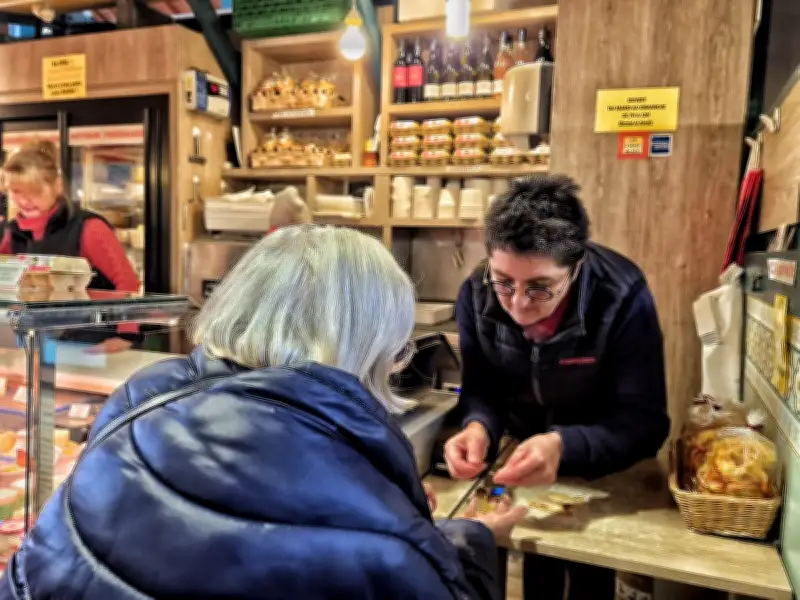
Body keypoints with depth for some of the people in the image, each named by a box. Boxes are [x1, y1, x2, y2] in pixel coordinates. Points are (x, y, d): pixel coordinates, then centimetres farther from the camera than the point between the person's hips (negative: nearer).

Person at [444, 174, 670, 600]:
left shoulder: (623, 297, -34)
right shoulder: (476, 294, -23)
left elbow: (643, 422, -32)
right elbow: (482, 387, -16)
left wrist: (565, 447, -50)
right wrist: (479, 427, -40)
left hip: (606, 463, -2)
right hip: (528, 450, 3)